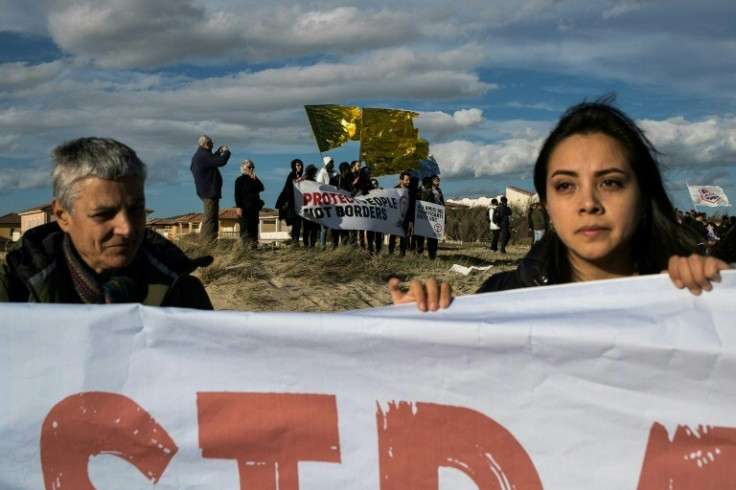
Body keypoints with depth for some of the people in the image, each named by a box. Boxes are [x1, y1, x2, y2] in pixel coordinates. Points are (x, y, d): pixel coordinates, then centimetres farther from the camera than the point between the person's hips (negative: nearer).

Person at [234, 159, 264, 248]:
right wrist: (238, 207, -17)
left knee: (254, 226, 4)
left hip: (254, 207, 6)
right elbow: (237, 194, -8)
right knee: (245, 226, -9)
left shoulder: (254, 179, 16)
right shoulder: (240, 180, -2)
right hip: (245, 208, -6)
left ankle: (254, 243, 4)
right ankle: (244, 244, -10)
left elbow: (261, 188, 4)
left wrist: (255, 180, -6)